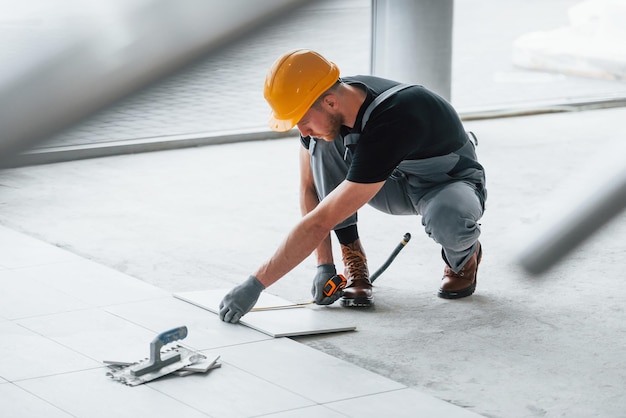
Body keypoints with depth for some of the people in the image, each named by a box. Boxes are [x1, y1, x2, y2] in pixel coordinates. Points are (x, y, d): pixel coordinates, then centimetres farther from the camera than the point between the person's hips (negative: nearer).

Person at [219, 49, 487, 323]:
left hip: (451, 183, -6)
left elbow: (321, 222, -42)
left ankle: (464, 257, -3)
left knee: (446, 219, -41)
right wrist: (324, 265, -13)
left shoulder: (387, 125, -41)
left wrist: (256, 284, -41)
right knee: (322, 141, -20)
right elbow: (309, 187, -5)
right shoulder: (322, 109, -20)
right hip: (397, 180, 6)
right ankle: (352, 260, -9)